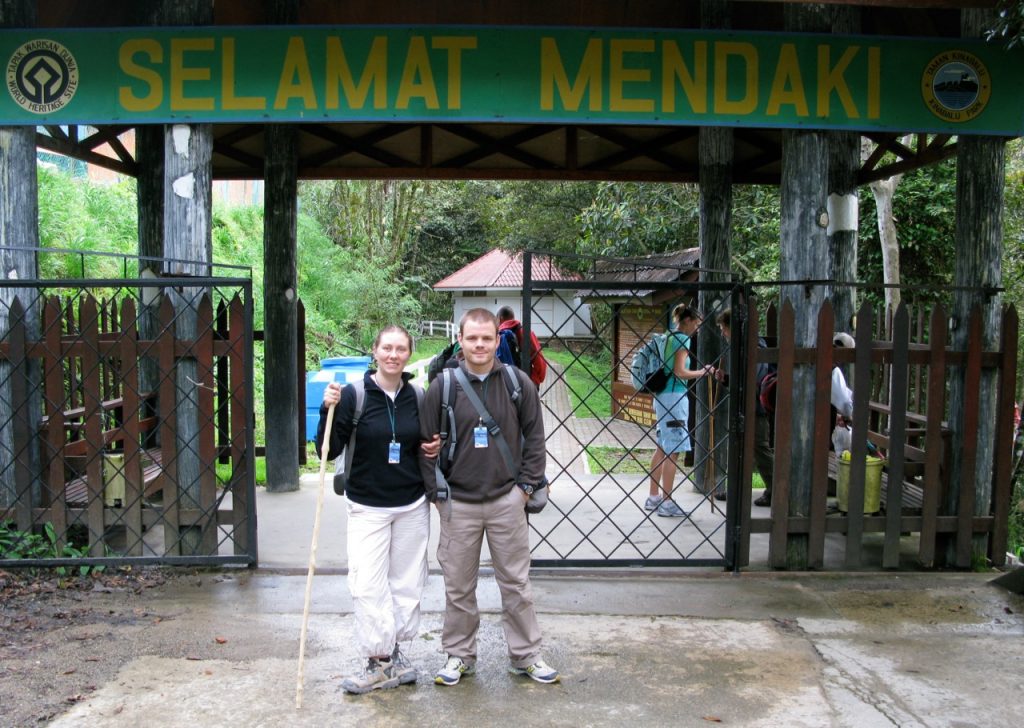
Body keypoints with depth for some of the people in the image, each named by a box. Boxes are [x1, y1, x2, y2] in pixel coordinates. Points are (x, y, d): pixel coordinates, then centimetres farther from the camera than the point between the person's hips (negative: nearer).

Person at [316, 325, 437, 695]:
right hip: (368, 508, -3)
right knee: (368, 586, -6)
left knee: (407, 583, 9)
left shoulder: (417, 397, 1)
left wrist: (433, 448, -4)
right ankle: (382, 661, 8)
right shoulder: (353, 395, -9)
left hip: (412, 506, 3)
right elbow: (330, 451, -11)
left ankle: (391, 654, 24)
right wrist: (328, 410, -25)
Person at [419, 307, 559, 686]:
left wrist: (527, 485, 0)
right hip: (458, 504, 0)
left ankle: (526, 655, 25)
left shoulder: (518, 382, -1)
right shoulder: (443, 387, -4)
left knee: (516, 583, 10)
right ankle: (458, 654, 28)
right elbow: (427, 444, 1)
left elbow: (534, 437, 5)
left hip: (507, 501, 1)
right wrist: (436, 493, -1)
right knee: (458, 586, 11)